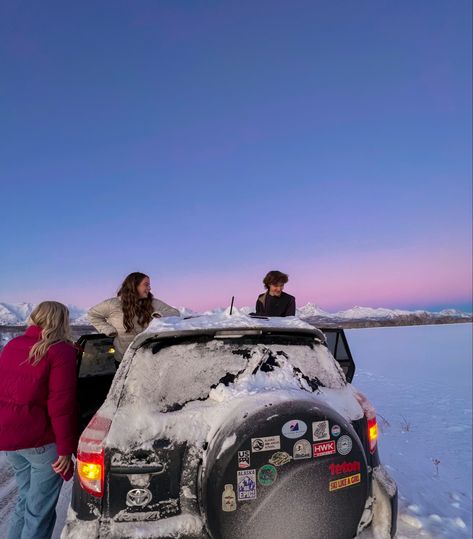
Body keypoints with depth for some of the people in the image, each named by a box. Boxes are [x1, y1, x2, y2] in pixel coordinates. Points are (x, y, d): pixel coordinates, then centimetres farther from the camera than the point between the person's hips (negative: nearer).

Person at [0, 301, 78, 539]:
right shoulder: (61, 351, -14)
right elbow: (61, 404, -18)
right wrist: (66, 449, -13)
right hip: (41, 439, -7)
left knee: (26, 498, 26)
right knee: (40, 509, 11)